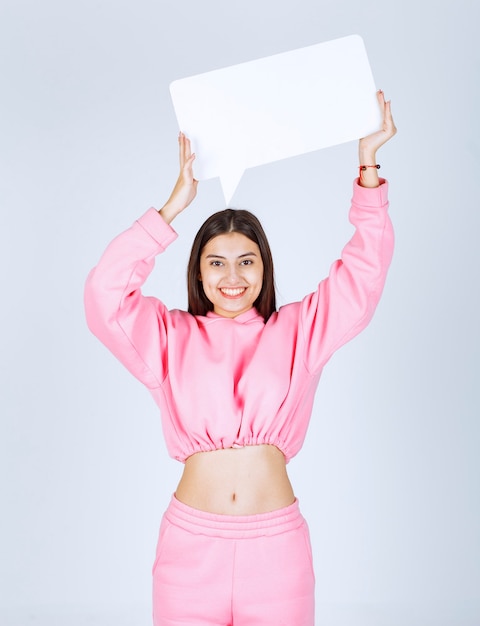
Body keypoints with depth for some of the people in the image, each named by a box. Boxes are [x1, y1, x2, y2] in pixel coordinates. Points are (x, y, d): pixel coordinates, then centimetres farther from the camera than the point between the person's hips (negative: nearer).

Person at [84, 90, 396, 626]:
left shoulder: (297, 331, 6)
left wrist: (367, 160, -3)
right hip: (190, 541, 0)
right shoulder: (171, 336, 6)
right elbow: (104, 293, -8)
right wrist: (175, 204, -9)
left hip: (277, 543, 1)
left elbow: (365, 270, 2)